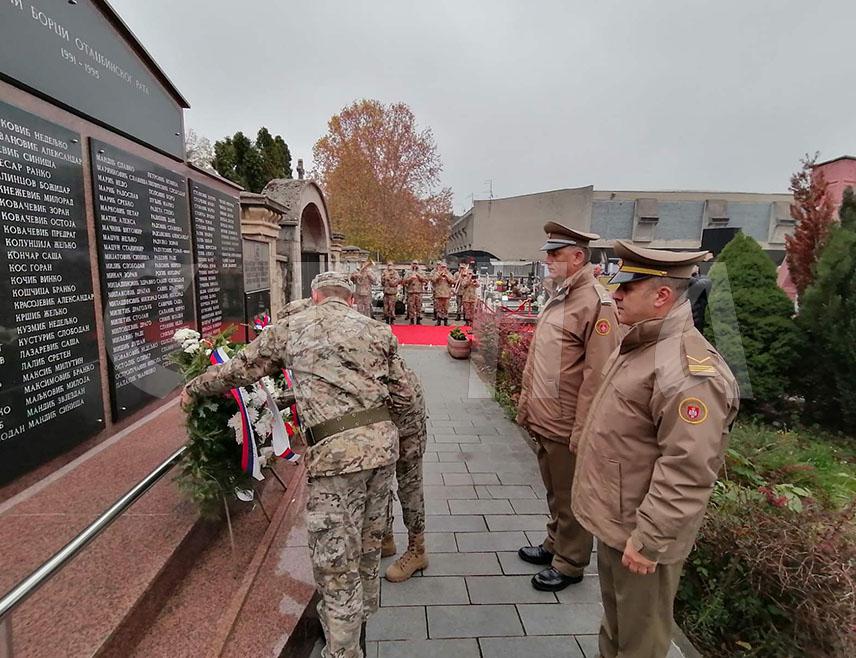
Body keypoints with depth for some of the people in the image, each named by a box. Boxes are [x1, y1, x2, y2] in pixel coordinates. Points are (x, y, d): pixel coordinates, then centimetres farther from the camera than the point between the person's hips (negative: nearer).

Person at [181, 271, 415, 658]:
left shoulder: (290, 328, 5)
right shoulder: (378, 330, 10)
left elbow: (240, 368, 14)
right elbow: (403, 399, 8)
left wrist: (194, 388, 32)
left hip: (336, 450, -5)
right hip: (383, 442, 5)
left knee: (335, 559, 10)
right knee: (368, 538, 26)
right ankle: (362, 613, 49)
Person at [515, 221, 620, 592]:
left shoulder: (596, 302, -19)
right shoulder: (558, 296, 10)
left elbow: (597, 374, -22)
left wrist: (582, 431, -19)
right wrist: (526, 402, 15)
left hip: (567, 426, -8)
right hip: (543, 419, 8)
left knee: (571, 498, 12)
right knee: (554, 491, 24)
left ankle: (570, 564, 32)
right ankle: (555, 544, 44)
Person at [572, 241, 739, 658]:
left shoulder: (689, 369, -27)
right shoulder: (638, 344, 6)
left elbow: (687, 472, -28)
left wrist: (648, 539, -22)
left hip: (640, 533, -8)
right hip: (612, 518, 9)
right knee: (614, 622, 29)